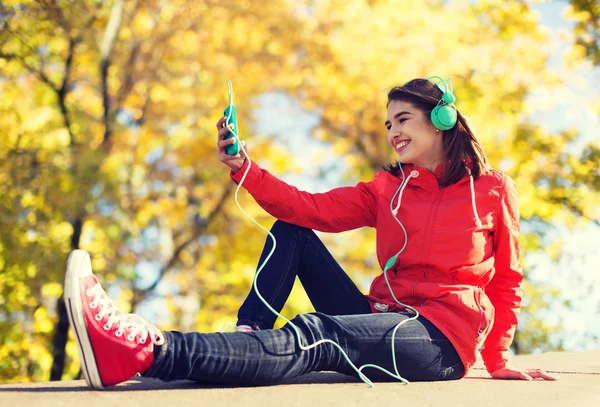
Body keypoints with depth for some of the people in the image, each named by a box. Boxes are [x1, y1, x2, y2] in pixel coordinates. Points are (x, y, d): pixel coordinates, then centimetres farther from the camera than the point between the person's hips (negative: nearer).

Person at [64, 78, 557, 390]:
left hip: (442, 340, -6)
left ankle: (143, 350, -52)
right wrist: (242, 167, -11)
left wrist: (498, 360, 2)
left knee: (312, 336, -33)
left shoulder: (492, 188, 3)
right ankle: (246, 341, -19)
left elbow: (507, 279, 8)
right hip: (385, 322, 6)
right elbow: (312, 208, 0)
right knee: (291, 232, 0)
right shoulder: (387, 188, 15)